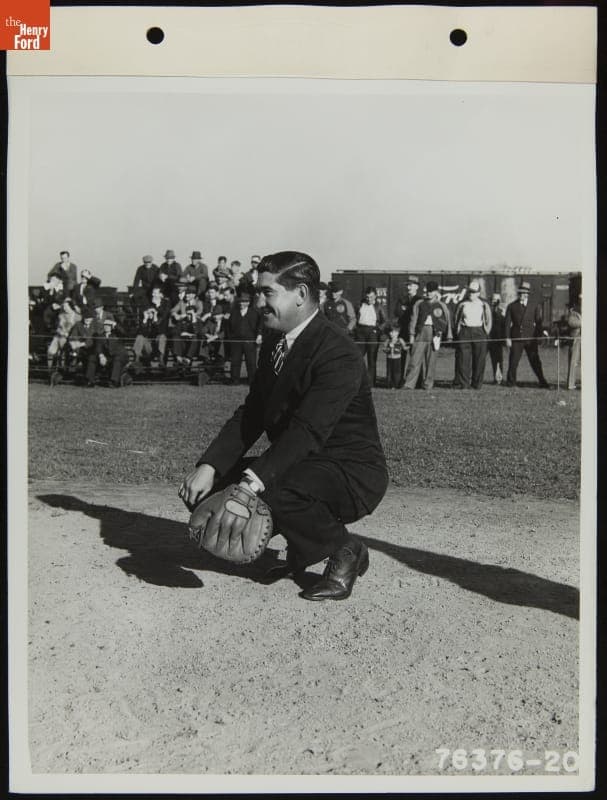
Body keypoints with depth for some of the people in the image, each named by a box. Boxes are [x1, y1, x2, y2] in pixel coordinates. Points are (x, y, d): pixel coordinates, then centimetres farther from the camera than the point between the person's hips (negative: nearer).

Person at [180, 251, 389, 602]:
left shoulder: (339, 355, -23)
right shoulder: (273, 341, 6)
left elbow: (306, 432, -34)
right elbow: (251, 414, 2)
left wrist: (251, 485, -43)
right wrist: (209, 466, -12)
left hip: (351, 474, -8)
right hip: (295, 465, 8)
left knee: (275, 491, -37)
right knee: (202, 484, -4)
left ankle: (345, 550, -5)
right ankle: (303, 547, 12)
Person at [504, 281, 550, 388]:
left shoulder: (534, 306, 9)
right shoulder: (512, 306, 8)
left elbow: (538, 320, 6)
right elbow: (507, 323, 4)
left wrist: (542, 329, -15)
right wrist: (507, 338, -5)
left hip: (530, 338, 0)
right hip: (516, 339, 0)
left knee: (535, 361, 1)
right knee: (513, 361, 0)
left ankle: (542, 382, 9)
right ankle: (511, 382, 14)